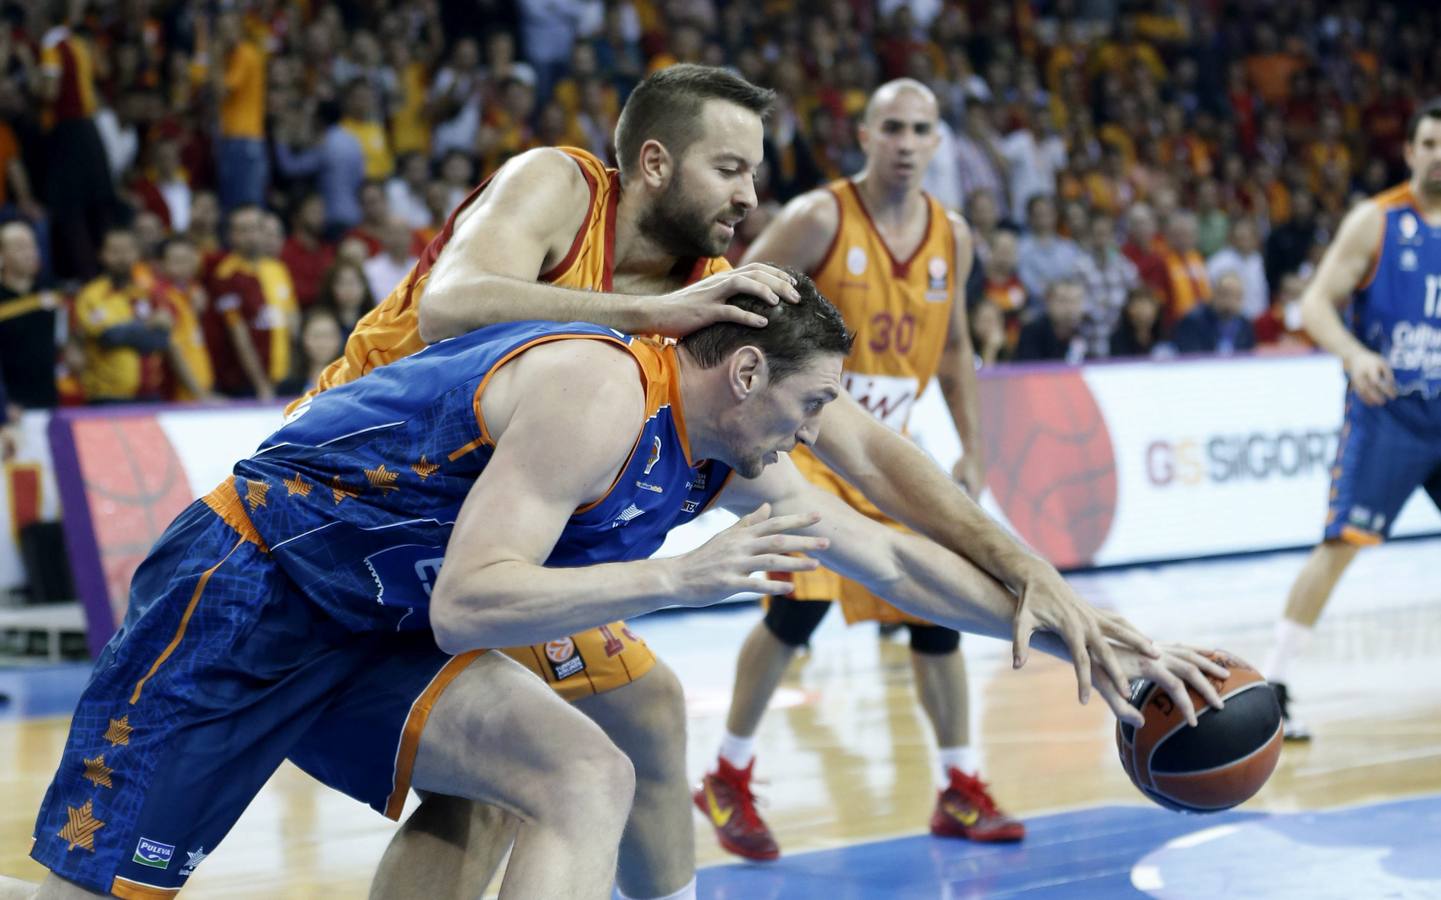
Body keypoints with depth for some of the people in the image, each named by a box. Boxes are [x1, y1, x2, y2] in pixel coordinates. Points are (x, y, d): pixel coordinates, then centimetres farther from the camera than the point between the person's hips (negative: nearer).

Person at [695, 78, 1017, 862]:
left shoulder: (951, 237, 2)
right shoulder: (819, 218, -15)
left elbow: (954, 346, 15)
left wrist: (972, 450, 9)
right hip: (804, 439, -6)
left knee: (938, 612, 4)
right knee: (801, 603, -19)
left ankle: (961, 794, 18)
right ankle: (728, 782, -2)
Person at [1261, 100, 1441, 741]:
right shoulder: (1377, 221, -4)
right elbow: (1316, 304, -9)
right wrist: (1355, 355, -26)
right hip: (1386, 411, -4)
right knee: (1341, 542, -12)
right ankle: (1272, 687, -8)